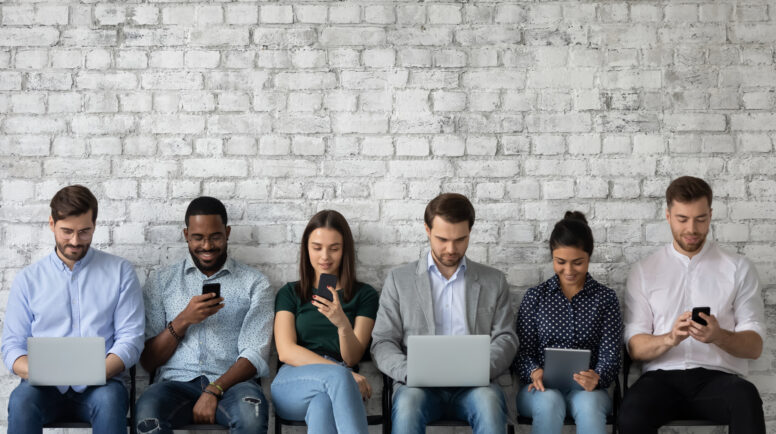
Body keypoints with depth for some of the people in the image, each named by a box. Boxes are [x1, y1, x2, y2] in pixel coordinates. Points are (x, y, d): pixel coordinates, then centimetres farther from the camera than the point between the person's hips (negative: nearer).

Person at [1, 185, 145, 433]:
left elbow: (130, 338, 3)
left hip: (99, 385, -1)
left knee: (110, 399, -36)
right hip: (46, 387, 1)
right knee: (21, 400, -34)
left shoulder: (120, 272, 10)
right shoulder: (28, 279, 14)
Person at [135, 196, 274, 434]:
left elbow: (255, 355, 1)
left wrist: (213, 391, -15)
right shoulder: (161, 281, 16)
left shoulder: (254, 283, 12)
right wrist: (183, 320, -7)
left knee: (250, 415, -37)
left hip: (231, 382, -1)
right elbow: (147, 361, 9)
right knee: (148, 413, -35)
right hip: (177, 381, 1)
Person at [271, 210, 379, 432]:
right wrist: (344, 374, -13)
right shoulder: (289, 293, 18)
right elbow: (286, 351, 2)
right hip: (293, 382, 0)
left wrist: (342, 324, -19)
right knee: (338, 377, -38)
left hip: (335, 386, 0)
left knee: (322, 403, -41)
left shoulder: (364, 295, 16)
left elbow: (352, 358, 5)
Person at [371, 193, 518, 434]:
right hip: (420, 385, 0)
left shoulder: (493, 281, 18)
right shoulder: (399, 279, 15)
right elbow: (383, 342, 9)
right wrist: (410, 372, -12)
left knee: (489, 401, -35)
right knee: (408, 403, -36)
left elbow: (505, 339, 11)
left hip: (472, 386, 1)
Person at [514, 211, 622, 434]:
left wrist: (596, 379, -21)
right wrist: (534, 372, -17)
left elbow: (610, 356, 3)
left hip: (586, 389, 0)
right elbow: (523, 351, 8)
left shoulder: (605, 298, 11)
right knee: (550, 402, -36)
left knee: (589, 404, -37)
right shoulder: (535, 297, 13)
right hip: (542, 389, 0)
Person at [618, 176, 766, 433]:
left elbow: (754, 347, 6)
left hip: (718, 376, 1)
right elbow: (635, 348, 5)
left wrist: (719, 336, -15)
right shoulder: (644, 271, 12)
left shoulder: (739, 269, 11)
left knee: (745, 396, -37)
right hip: (663, 376, 0)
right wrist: (670, 338, -17)